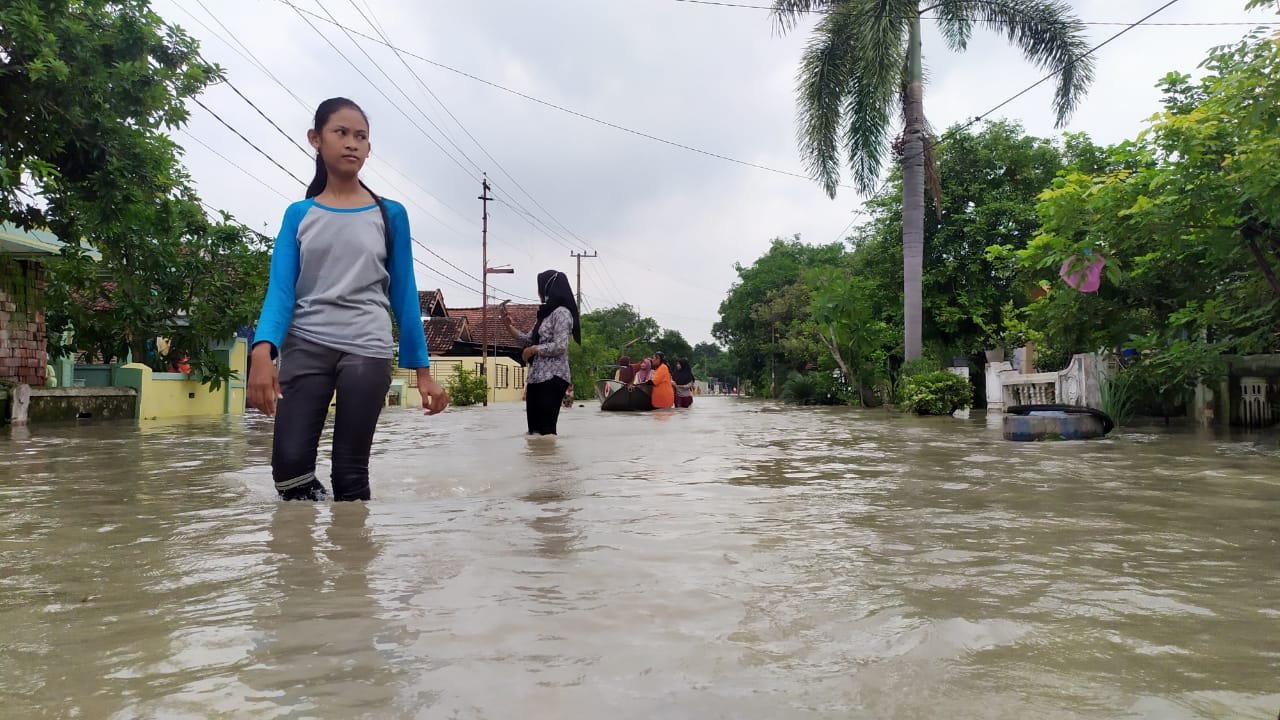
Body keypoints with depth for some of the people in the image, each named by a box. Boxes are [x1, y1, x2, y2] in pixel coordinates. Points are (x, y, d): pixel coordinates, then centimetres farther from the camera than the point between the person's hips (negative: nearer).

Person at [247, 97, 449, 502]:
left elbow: (403, 295, 8)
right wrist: (263, 352, -20)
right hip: (306, 347, 1)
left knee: (350, 473, -1)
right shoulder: (299, 215, 9)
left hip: (367, 351, 0)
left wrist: (422, 370, 4)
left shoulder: (390, 215, 8)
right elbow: (281, 289, -1)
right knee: (289, 463, -10)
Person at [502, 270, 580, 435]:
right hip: (536, 378, 9)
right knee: (534, 428, 10)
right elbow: (529, 340, 19)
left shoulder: (561, 312, -8)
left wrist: (534, 349, -8)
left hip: (552, 378, -9)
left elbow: (560, 346, -17)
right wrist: (509, 325, 10)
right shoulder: (545, 313, 18)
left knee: (546, 429, -9)